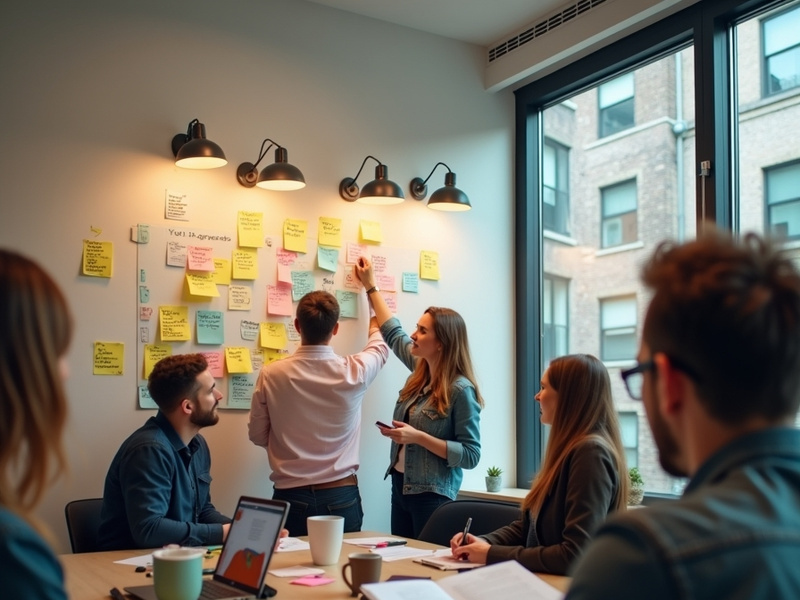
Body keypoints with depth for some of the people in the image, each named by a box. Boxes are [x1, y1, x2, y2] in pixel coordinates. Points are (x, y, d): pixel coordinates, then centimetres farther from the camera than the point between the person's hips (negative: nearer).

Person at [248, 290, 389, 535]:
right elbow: (380, 345, 13)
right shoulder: (354, 372, -10)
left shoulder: (271, 375, -11)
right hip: (341, 496, 0)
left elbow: (258, 436, 2)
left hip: (291, 497, 0)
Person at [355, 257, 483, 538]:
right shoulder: (421, 369, 5)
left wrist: (418, 437, -23)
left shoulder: (460, 389, -17)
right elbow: (393, 333, 22)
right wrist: (370, 286, 26)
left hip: (431, 495, -8)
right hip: (400, 485, 8)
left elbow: (471, 455, -18)